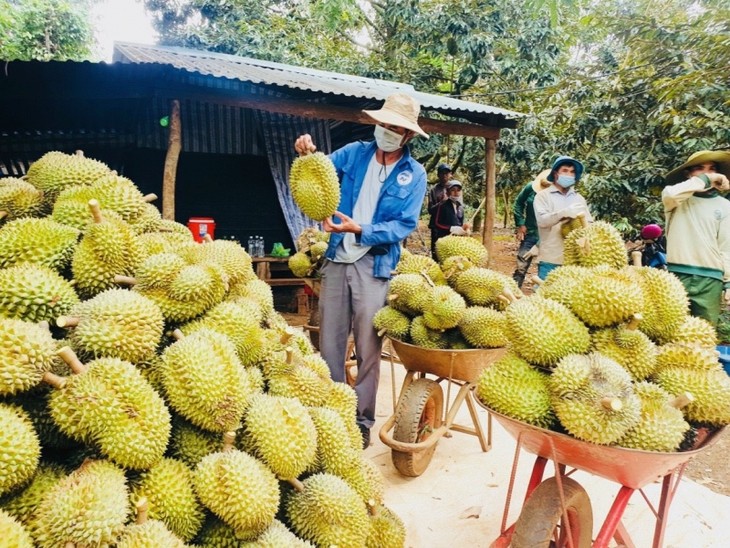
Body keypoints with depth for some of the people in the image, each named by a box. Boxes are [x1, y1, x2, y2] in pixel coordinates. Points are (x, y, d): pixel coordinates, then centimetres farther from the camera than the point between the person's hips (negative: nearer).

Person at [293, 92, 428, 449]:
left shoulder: (414, 174, 0)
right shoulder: (355, 153, 7)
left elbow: (405, 225, -8)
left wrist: (359, 230, -22)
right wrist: (308, 154, -17)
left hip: (375, 266, -2)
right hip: (337, 259, 3)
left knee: (368, 349, 3)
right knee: (329, 342, 8)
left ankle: (362, 420, 17)